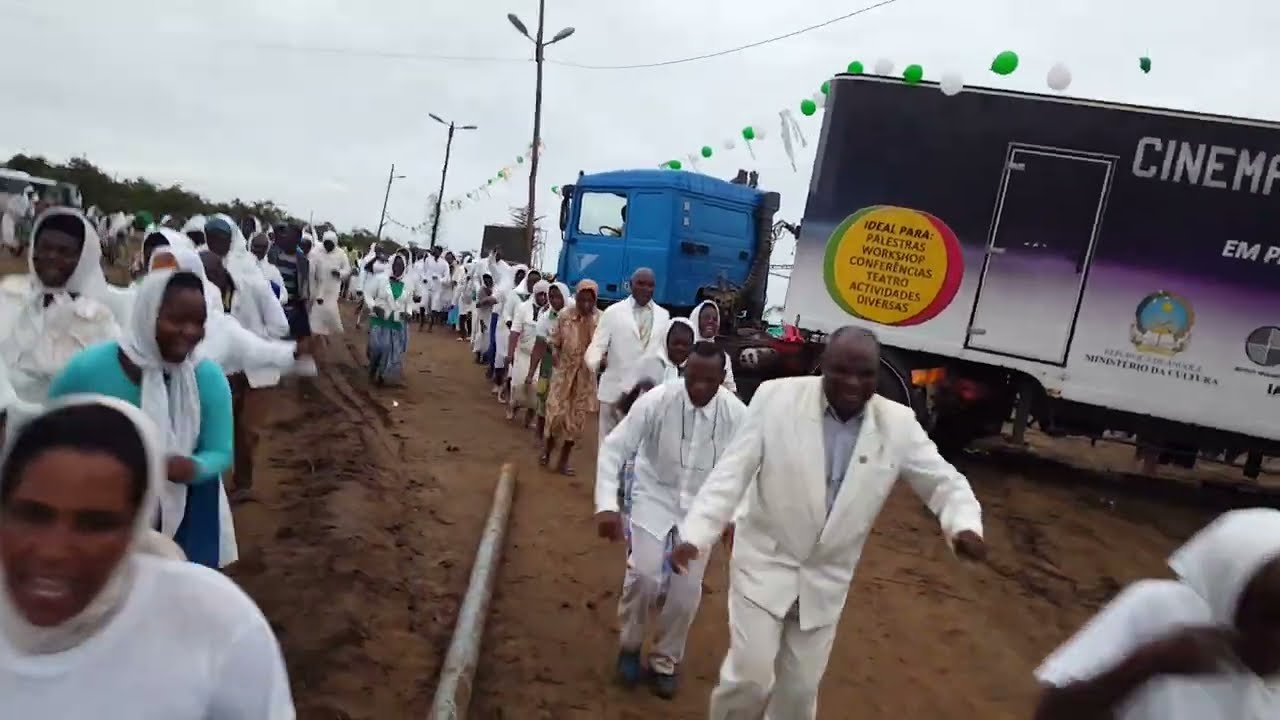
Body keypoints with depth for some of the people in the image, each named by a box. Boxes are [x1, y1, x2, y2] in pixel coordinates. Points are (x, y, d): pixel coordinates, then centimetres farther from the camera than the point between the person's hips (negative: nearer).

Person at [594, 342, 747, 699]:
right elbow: (614, 448, -21)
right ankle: (630, 645, 18)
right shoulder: (656, 401, -24)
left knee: (687, 589, 1)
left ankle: (666, 660, 27)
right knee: (644, 575, -13)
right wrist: (607, 504, -29)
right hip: (654, 497, -1)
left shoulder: (737, 414, -19)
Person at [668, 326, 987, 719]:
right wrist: (695, 535, -23)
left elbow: (945, 481, 1)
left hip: (826, 580, 3)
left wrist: (965, 525, -21)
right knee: (751, 677, -7)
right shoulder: (777, 397, -15)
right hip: (764, 564, -3)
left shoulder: (899, 423, -9)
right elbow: (731, 472, -14)